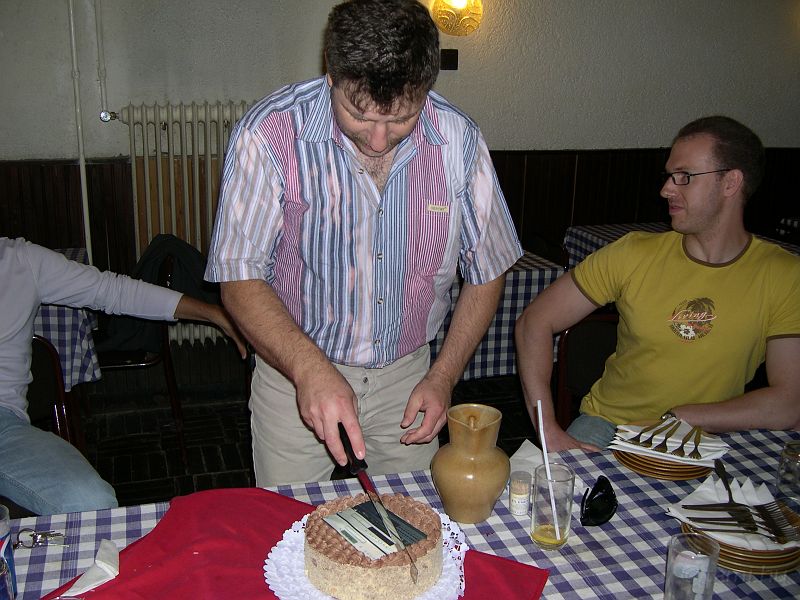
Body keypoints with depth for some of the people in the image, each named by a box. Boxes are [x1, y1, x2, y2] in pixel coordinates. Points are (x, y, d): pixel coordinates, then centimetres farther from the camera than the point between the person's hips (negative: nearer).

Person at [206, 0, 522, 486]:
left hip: (407, 377, 3)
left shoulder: (460, 140, -12)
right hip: (295, 374, -2)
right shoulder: (269, 134, -21)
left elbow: (487, 270, 0)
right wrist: (310, 368, -34)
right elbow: (241, 279, -19)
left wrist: (444, 376, -7)